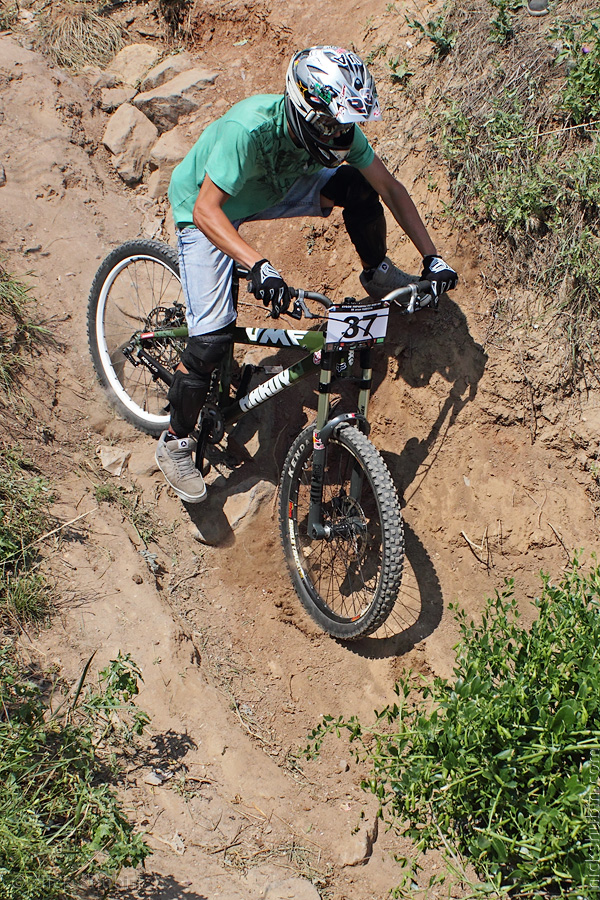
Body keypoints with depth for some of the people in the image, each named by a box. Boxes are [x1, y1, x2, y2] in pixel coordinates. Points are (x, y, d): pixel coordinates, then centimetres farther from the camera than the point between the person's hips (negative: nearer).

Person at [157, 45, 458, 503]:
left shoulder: (337, 126, -22)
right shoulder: (249, 128, -40)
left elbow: (390, 187, -11)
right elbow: (206, 210, -42)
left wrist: (432, 257, -16)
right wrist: (260, 266, -56)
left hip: (270, 191, 5)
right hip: (205, 207, -5)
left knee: (358, 186, -15)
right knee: (213, 337, -17)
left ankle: (379, 276, 13)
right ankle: (175, 442, 3)